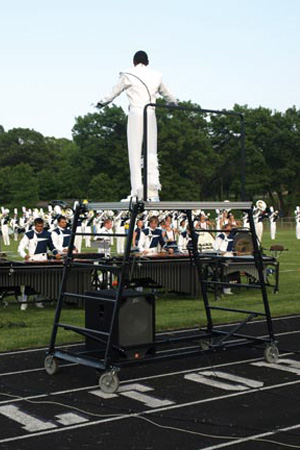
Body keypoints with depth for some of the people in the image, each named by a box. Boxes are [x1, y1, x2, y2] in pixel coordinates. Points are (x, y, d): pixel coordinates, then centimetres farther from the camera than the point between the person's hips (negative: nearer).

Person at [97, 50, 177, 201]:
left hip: (135, 114, -3)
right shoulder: (156, 76, 15)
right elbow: (166, 93, 31)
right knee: (151, 153, 5)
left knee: (135, 153, -2)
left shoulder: (128, 75, 4)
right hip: (151, 115, 3)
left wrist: (102, 102, 34)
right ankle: (153, 190, -4)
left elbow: (114, 92, 14)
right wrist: (174, 102, 53)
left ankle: (137, 190, -6)